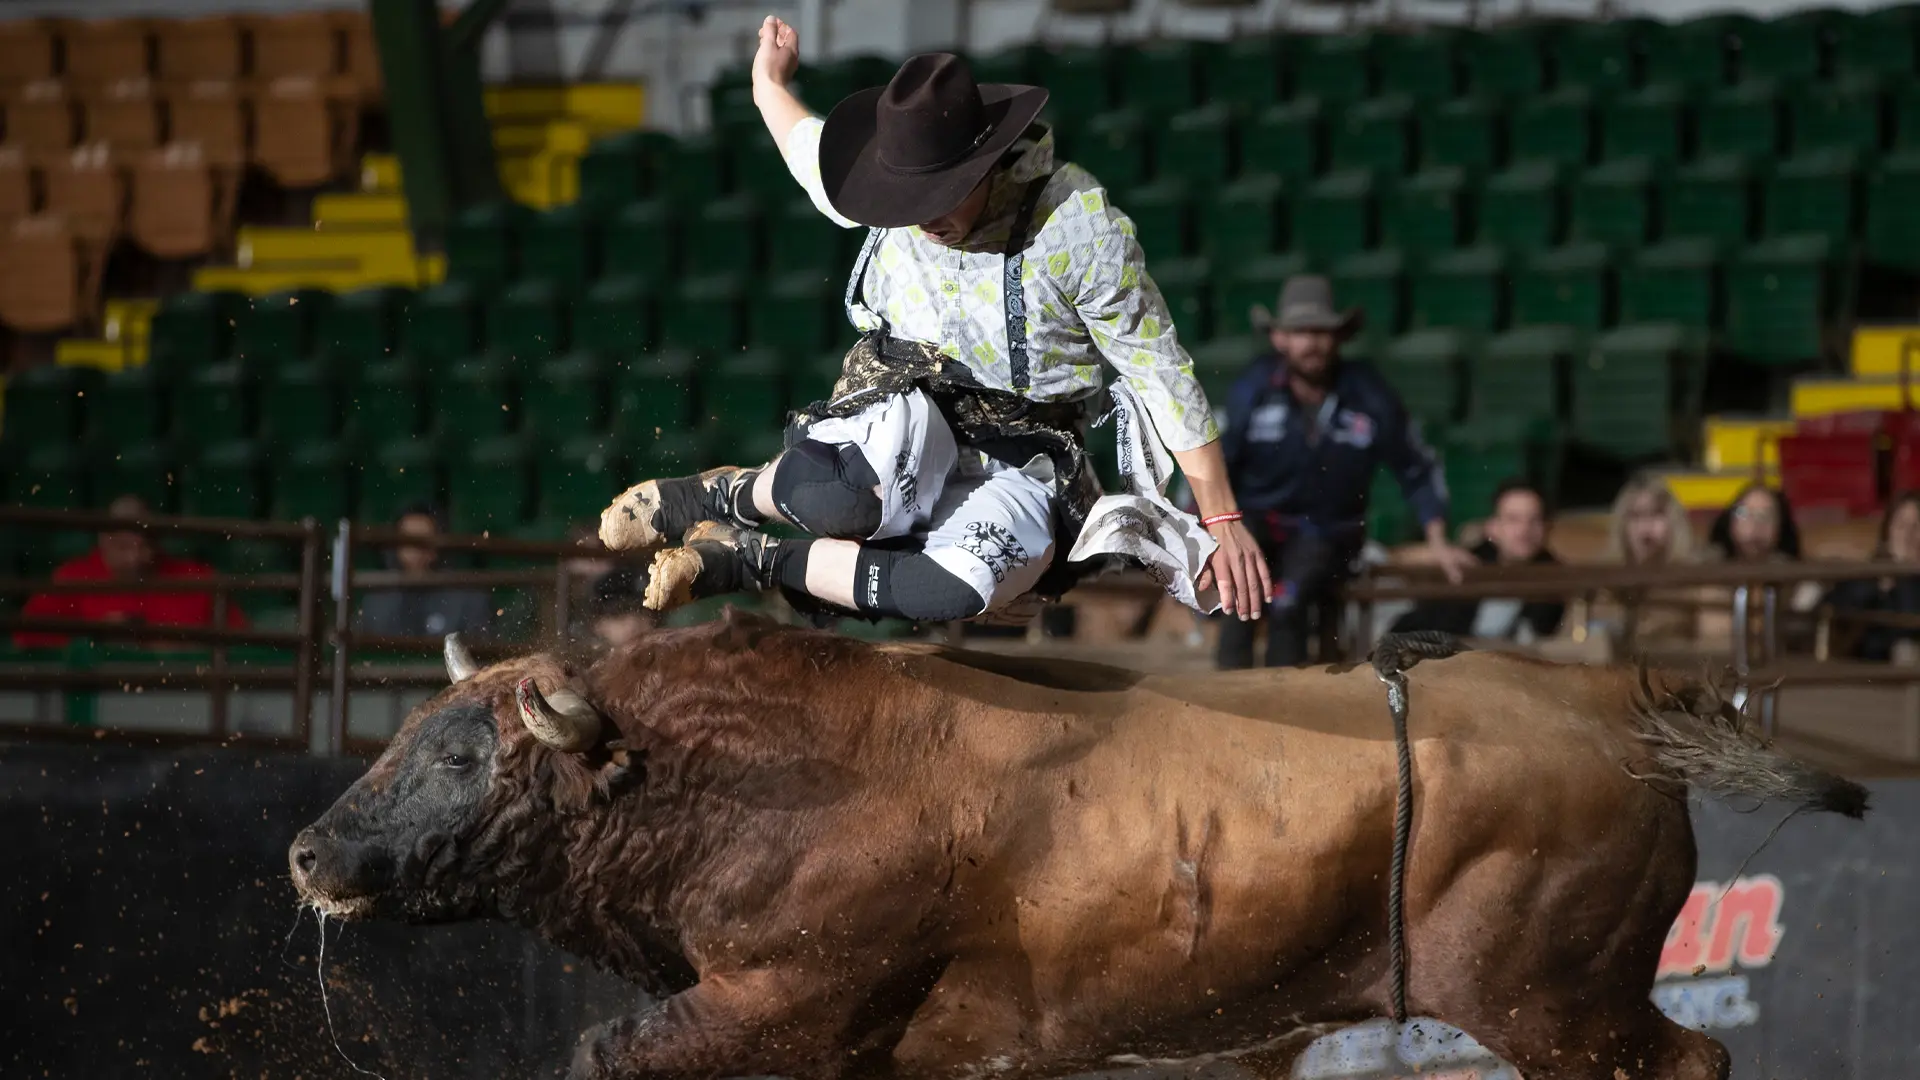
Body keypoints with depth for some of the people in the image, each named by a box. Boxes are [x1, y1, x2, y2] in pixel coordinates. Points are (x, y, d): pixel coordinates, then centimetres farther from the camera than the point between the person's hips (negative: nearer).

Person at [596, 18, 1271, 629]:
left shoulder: (1083, 229, -18)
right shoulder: (893, 182, -5)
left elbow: (1163, 376, -11)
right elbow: (807, 143, 22)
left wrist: (1222, 520, -10)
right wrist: (768, 85, 44)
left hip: (1018, 463, -1)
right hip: (900, 422, 1)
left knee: (963, 589, -38)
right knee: (840, 494, -40)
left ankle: (749, 558, -17)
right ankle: (723, 496, -6)